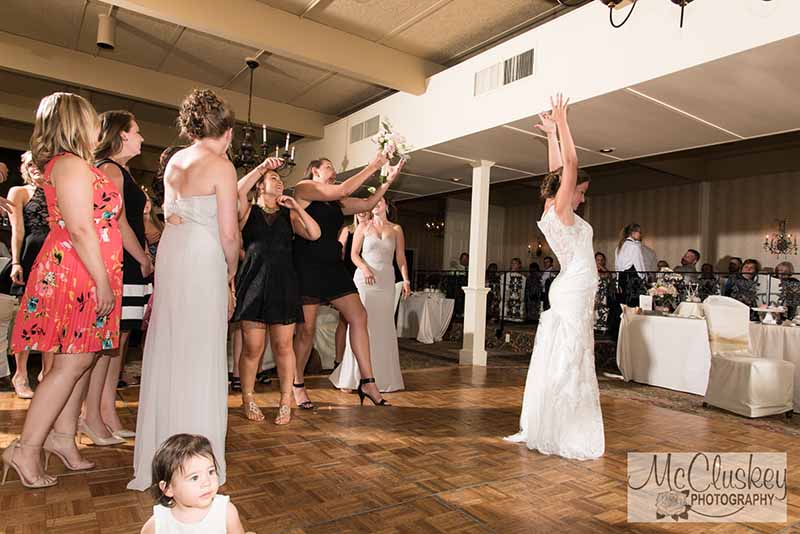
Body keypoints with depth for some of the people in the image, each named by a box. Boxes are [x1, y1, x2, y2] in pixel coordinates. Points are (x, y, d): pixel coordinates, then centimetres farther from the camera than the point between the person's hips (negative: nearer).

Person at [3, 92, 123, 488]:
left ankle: (63, 436, 22)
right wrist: (103, 283, -20)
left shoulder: (79, 166, 19)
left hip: (84, 279, 10)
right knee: (72, 363, -5)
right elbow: (80, 230, -20)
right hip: (75, 275, -10)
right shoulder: (71, 164, -12)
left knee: (83, 360, 12)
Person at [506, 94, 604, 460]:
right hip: (574, 292, -10)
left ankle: (543, 429, 19)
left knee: (558, 363, 11)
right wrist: (560, 124, -10)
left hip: (571, 292, 10)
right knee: (567, 364, -5)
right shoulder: (561, 211, -10)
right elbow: (570, 163, -15)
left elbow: (559, 169, 22)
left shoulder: (554, 211, 13)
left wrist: (552, 134, 26)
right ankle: (562, 438, 2)